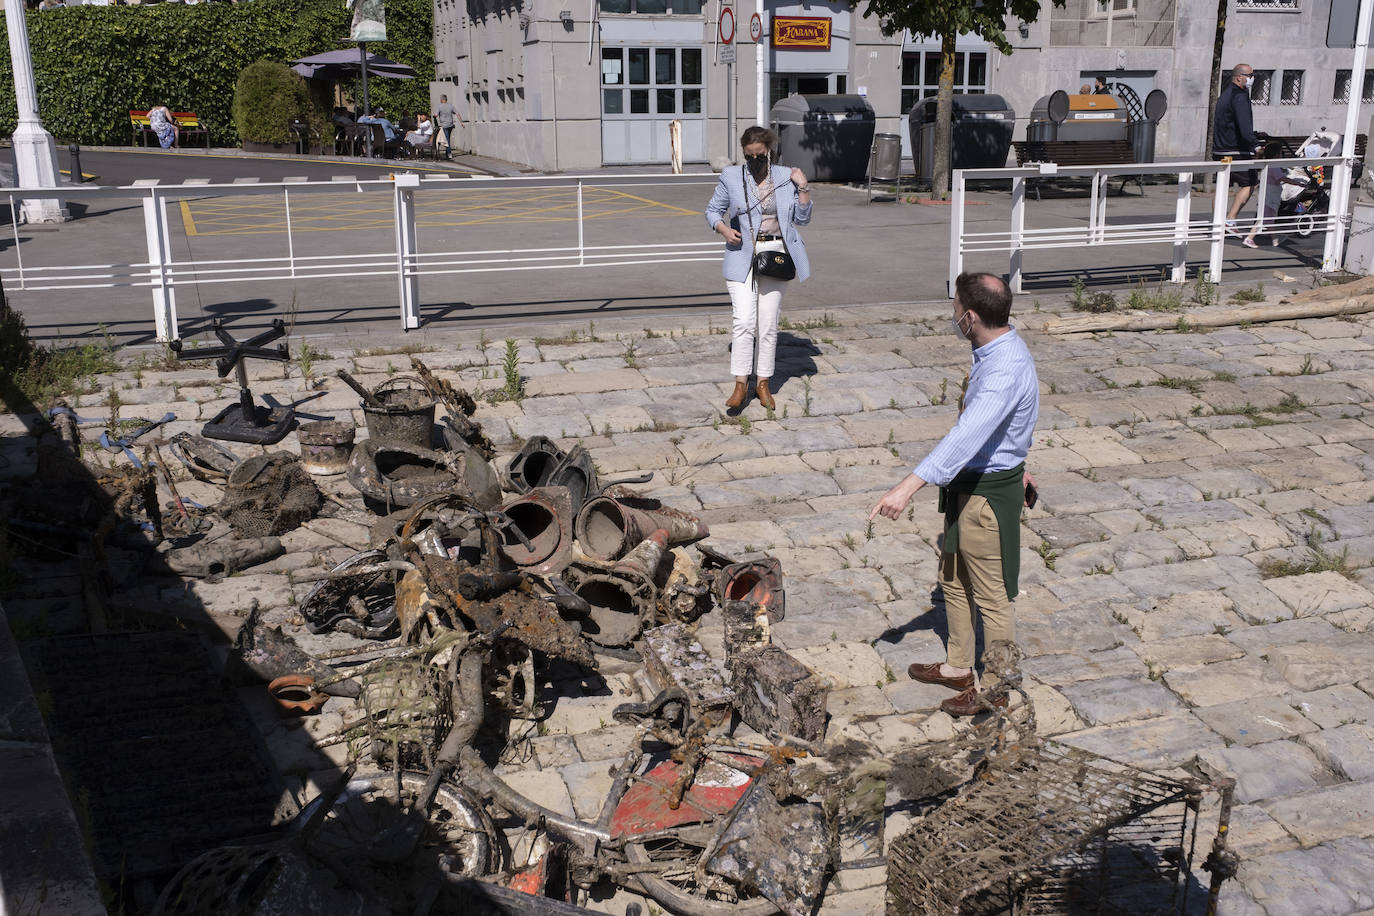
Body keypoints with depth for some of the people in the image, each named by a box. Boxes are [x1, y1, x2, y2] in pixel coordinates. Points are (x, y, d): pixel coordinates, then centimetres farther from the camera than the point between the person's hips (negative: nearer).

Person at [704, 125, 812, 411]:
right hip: (742, 255, -1)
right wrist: (724, 229, -9)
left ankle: (763, 382, 17)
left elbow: (802, 218, 7)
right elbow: (712, 211, 10)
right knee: (744, 322, -12)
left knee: (769, 323, 5)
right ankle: (740, 383, -5)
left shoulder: (786, 177, 5)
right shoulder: (731, 177, 2)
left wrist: (803, 187, -6)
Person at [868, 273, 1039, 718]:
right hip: (966, 484, 10)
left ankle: (997, 689, 24)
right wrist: (1016, 464, 33)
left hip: (988, 491, -10)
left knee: (991, 596, 7)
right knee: (953, 579, 23)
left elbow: (966, 435, -41)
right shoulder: (998, 349, 3)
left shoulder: (1006, 370, -30)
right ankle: (957, 667, 41)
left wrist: (910, 485, -48)